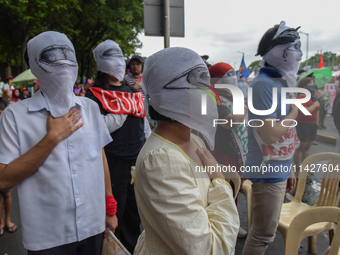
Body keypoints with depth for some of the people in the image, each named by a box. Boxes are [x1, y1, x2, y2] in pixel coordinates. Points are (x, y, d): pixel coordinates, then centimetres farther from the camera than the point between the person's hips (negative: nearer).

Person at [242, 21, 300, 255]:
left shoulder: (280, 83, 10)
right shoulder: (264, 84, -18)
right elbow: (269, 134, -25)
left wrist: (289, 169, 18)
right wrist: (294, 113, -11)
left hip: (279, 171, 9)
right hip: (268, 172, -9)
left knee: (265, 231, 21)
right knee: (264, 234, 5)